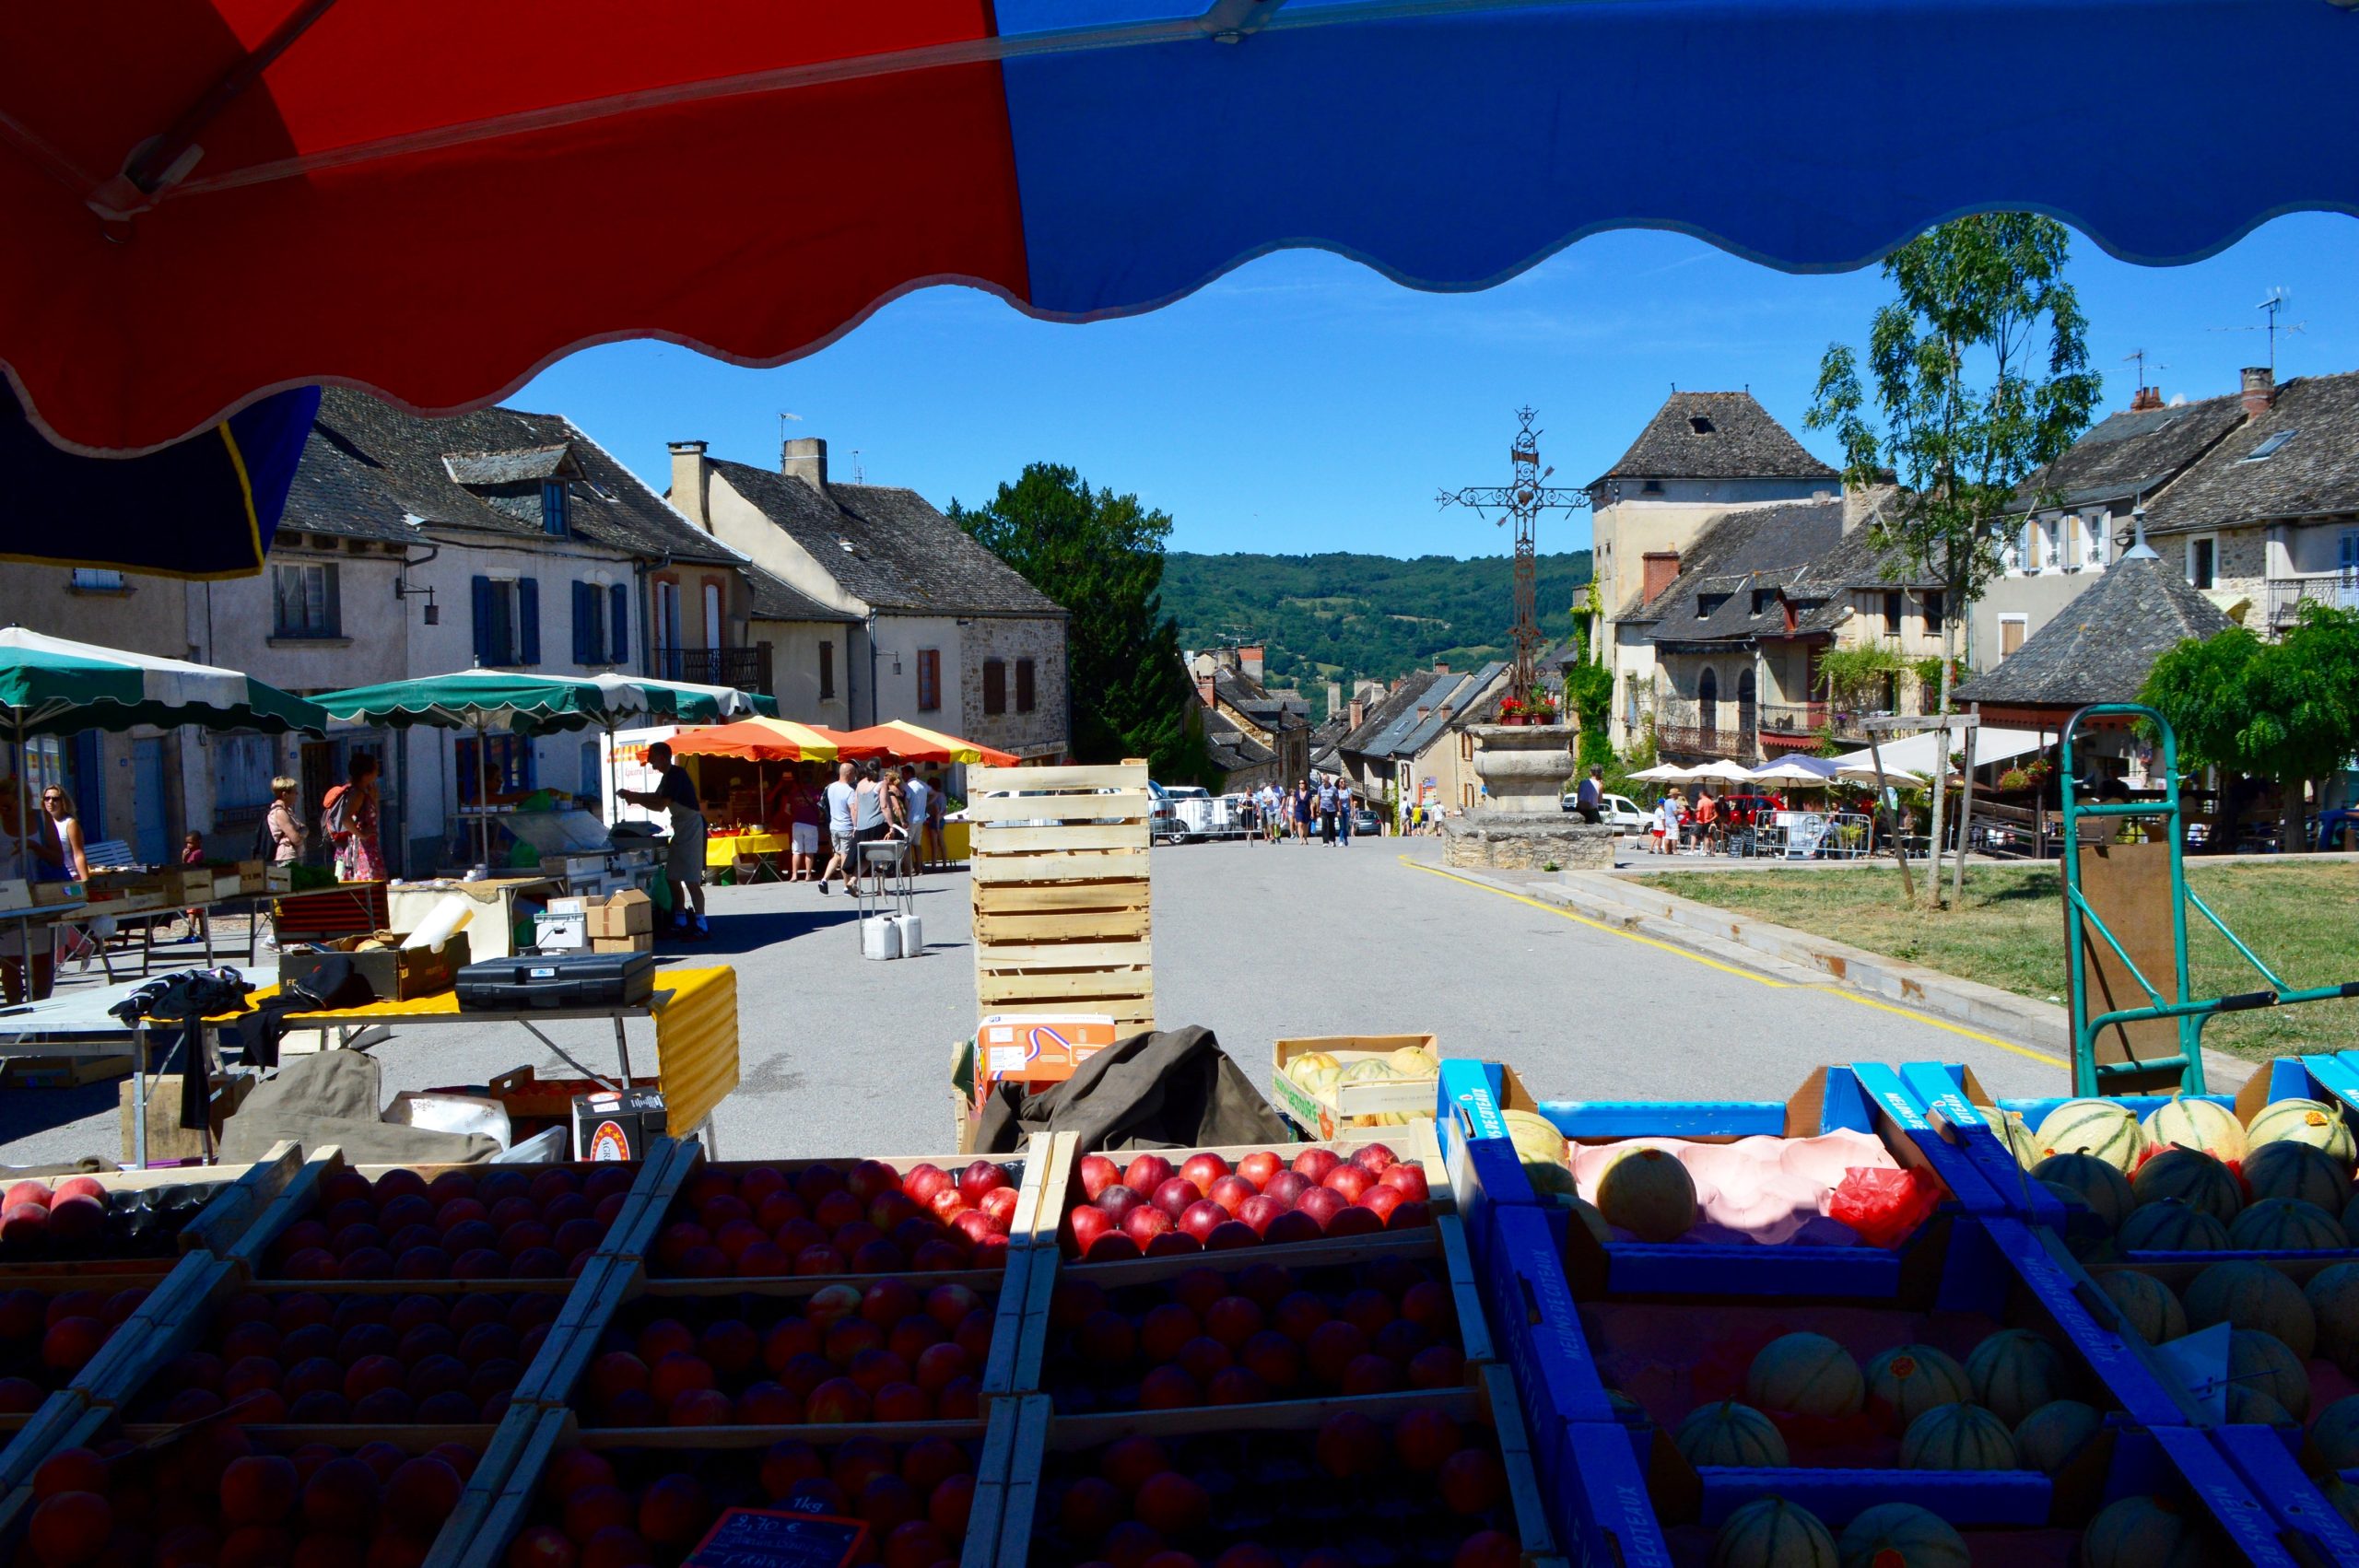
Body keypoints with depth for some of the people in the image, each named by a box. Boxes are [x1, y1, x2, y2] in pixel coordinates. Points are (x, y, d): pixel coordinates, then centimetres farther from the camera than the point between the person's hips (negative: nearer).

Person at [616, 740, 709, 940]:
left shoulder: (676, 775, -16)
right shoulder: (668, 776, 15)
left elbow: (660, 805, -20)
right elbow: (656, 796, 32)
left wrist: (636, 800, -7)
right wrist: (632, 794, 19)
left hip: (691, 829, -10)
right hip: (681, 830, 10)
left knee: (691, 880, -11)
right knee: (672, 878, 12)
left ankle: (702, 927, -10)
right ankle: (681, 923, 19)